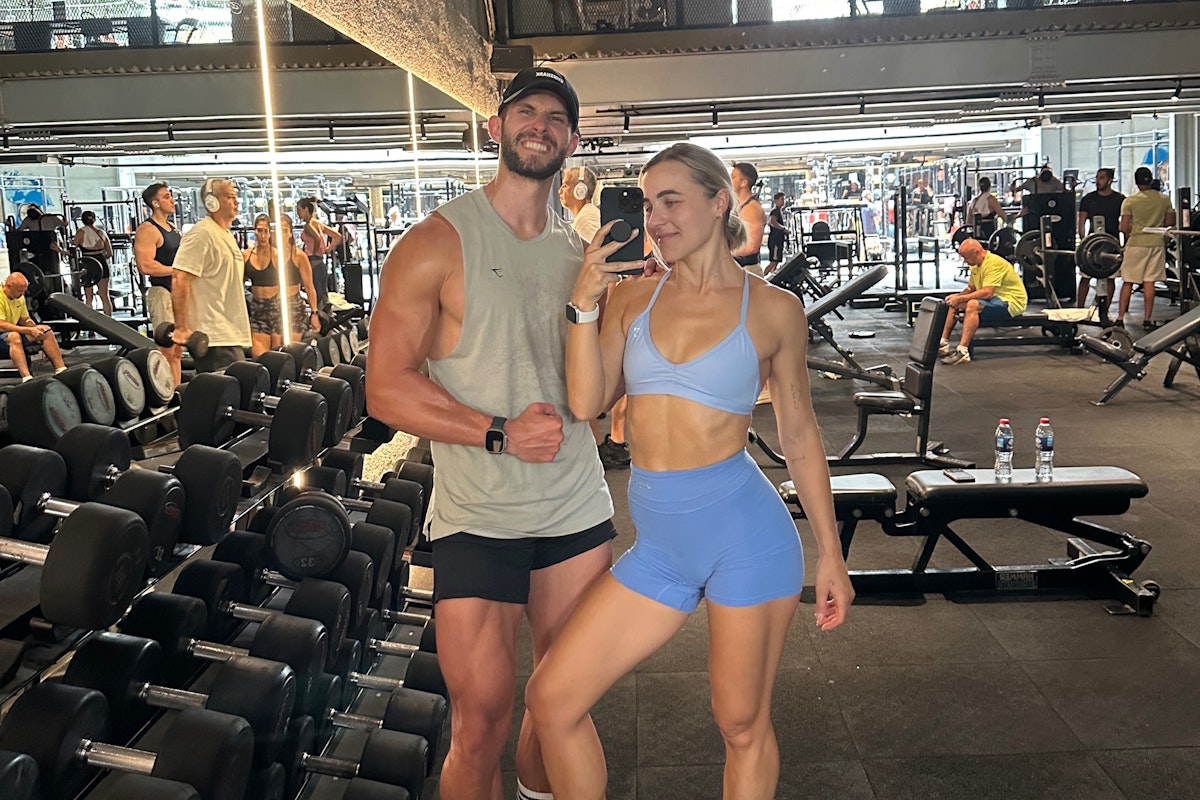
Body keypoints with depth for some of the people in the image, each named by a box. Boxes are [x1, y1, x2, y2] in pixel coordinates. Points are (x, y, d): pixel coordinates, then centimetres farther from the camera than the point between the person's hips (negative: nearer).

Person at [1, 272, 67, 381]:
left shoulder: (20, 298, 4)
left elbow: (25, 320, 13)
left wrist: (36, 328, -10)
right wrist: (29, 330, -27)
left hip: (14, 330, 8)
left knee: (46, 331, -4)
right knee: (14, 336, -39)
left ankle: (61, 370, -10)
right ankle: (26, 379, -52)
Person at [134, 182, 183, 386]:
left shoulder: (173, 228, 17)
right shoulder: (147, 230, -11)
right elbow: (146, 266, -21)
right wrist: (177, 270, -16)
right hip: (162, 293, -9)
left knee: (176, 351, 12)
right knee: (167, 351, -9)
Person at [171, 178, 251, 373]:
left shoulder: (226, 236, 19)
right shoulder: (201, 234, -12)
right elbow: (180, 280, -18)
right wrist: (181, 328, -21)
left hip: (231, 334, 10)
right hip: (215, 339, -10)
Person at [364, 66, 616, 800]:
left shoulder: (580, 253, 9)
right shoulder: (438, 243, -6)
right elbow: (387, 388, -11)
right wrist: (499, 432, -20)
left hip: (578, 509, 5)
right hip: (478, 518, -5)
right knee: (482, 722, 1)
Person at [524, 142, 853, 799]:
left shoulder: (773, 308, 0)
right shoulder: (632, 296, 8)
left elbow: (798, 434, 5)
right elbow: (584, 401, 1)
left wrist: (830, 555, 5)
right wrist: (583, 304, -8)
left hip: (743, 530, -4)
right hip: (661, 543, 4)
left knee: (742, 727, 10)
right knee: (550, 699, 4)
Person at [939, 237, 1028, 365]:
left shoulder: (993, 263, -22)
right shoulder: (976, 265, 9)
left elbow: (987, 293, -30)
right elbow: (971, 289, 16)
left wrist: (960, 298, -26)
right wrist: (957, 297, -5)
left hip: (1011, 302, -10)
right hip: (994, 299, 10)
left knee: (973, 305, -34)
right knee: (955, 304, 7)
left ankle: (962, 351, -39)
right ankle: (943, 343, 5)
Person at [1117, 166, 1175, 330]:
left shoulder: (1130, 201, -8)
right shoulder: (1165, 199, 2)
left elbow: (1124, 228, -10)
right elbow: (1170, 222, 8)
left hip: (1136, 244, -2)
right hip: (1157, 243, 2)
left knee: (1127, 282, 5)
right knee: (1149, 282, 5)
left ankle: (1120, 319, 5)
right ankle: (1147, 320, 6)